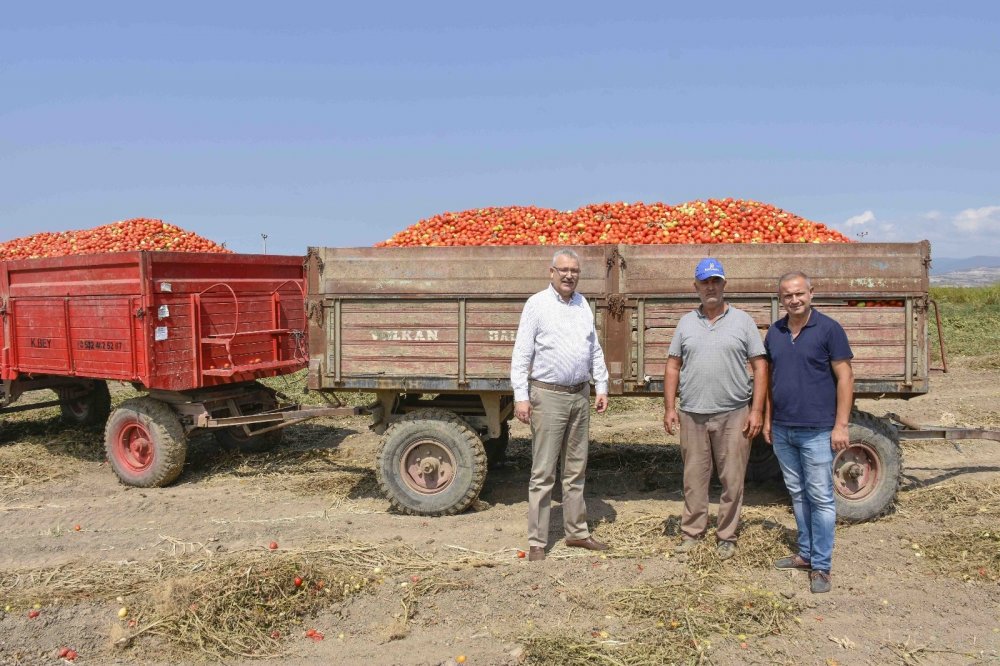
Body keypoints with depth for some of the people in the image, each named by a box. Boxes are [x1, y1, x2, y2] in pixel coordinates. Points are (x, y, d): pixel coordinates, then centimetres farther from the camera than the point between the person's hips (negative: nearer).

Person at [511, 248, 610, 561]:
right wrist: (520, 396, -15)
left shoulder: (583, 304, 11)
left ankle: (577, 532, 25)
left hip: (580, 395, 6)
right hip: (548, 395, -6)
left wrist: (602, 387, 11)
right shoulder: (537, 304, -6)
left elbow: (595, 349, 17)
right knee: (543, 473, -3)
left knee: (576, 470, 14)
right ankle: (537, 541, 5)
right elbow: (522, 353, -9)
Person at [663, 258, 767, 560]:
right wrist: (669, 407, 3)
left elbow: (760, 367, 0)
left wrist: (756, 410, -6)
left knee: (732, 479, 5)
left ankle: (726, 536, 19)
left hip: (733, 415, -2)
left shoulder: (742, 321, 2)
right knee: (694, 478, 9)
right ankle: (691, 532, 22)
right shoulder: (686, 323, 9)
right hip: (692, 414, 2)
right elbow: (673, 367, 10)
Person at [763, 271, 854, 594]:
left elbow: (844, 377, -9)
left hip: (816, 431, -6)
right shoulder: (774, 332, 8)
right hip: (782, 430, 6)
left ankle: (821, 566, 8)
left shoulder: (828, 329, -8)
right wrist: (767, 419, 11)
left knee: (820, 498, 0)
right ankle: (806, 553, 28)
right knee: (797, 494, 15)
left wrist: (841, 425, -13)